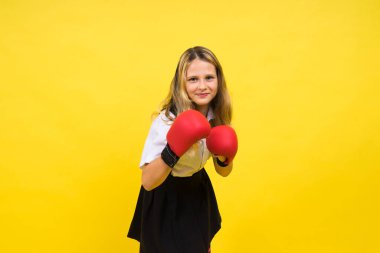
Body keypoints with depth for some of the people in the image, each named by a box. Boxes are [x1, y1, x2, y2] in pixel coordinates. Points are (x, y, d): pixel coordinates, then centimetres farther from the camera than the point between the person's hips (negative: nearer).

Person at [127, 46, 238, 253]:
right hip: (165, 200, -6)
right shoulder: (167, 121, -29)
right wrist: (172, 151, -43)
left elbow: (224, 172, 0)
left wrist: (224, 158, -22)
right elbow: (148, 182, -28)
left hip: (198, 192, 6)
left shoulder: (218, 115, -10)